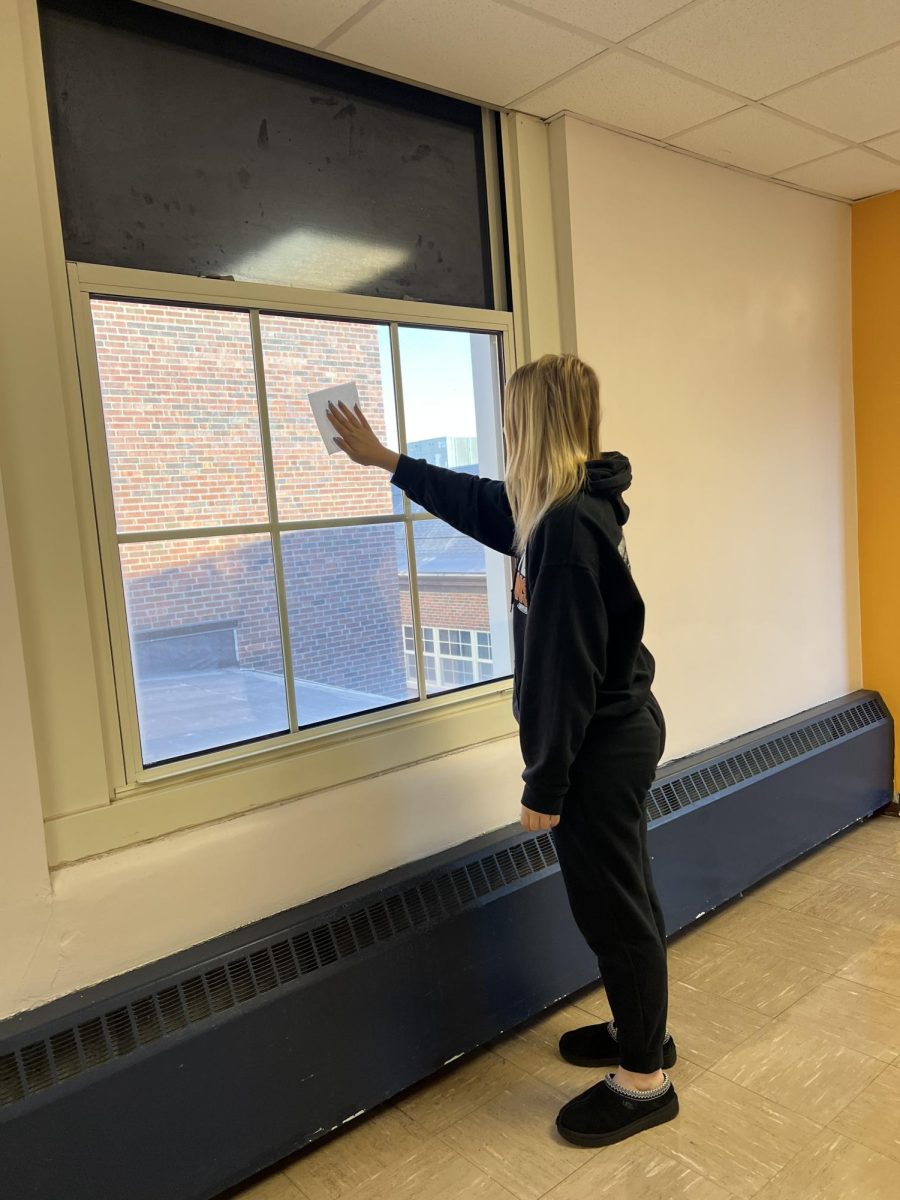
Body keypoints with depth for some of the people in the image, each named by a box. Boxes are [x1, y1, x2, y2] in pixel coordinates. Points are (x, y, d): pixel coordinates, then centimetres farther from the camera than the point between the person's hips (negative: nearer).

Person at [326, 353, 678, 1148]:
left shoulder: (569, 523, -25)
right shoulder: (565, 506, 6)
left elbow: (563, 666, -25)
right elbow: (475, 502, 22)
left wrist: (544, 784, -17)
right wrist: (383, 459, 30)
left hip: (601, 746, -10)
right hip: (619, 731, 10)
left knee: (613, 907, 6)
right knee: (621, 897, 22)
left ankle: (645, 1080, 27)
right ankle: (644, 1032, 42)